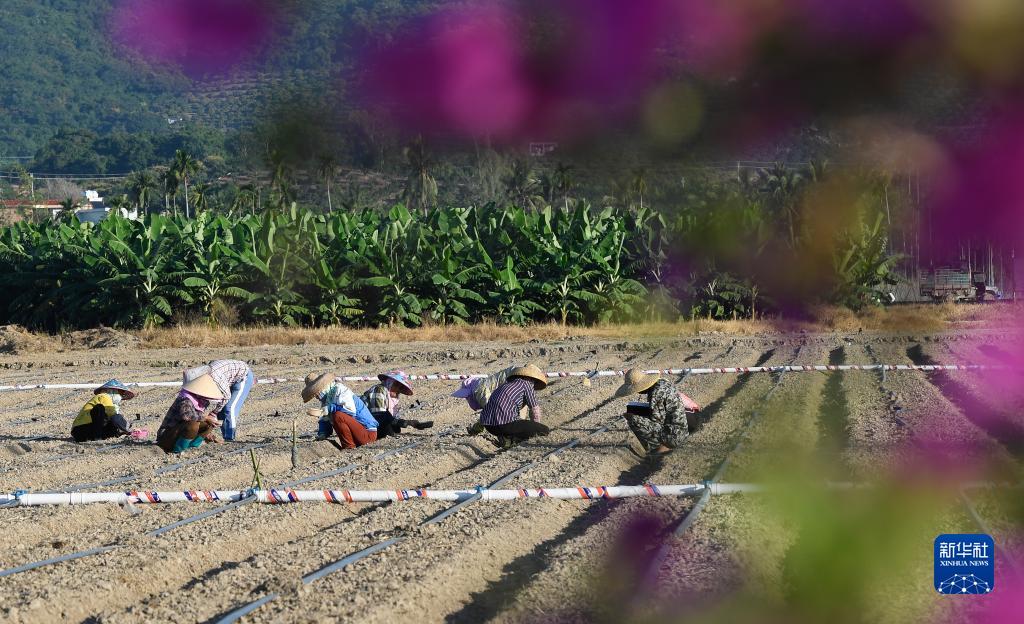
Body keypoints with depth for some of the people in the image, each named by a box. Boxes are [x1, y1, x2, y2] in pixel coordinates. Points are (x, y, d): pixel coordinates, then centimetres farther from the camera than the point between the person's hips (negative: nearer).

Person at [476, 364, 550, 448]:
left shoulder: (507, 384, 30)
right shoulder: (527, 384, 8)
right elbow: (535, 410, 9)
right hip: (505, 421, -8)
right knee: (545, 431, -3)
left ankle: (505, 437, 10)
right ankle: (510, 439, -8)